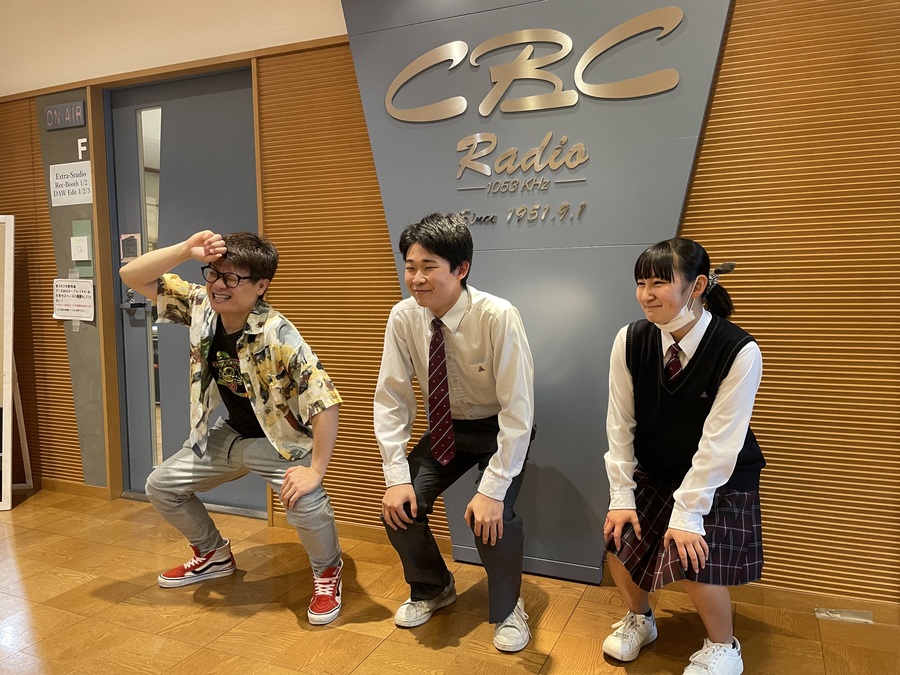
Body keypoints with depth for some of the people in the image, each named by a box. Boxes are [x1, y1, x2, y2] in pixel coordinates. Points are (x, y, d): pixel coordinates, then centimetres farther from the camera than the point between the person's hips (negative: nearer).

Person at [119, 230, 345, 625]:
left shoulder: (279, 337, -32)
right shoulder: (200, 305, -12)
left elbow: (326, 401, -35)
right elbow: (131, 277, -11)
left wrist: (316, 470, -34)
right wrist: (186, 250, -27)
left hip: (283, 438, -7)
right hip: (231, 433, 7)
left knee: (305, 502, -32)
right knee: (161, 485, 10)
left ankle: (327, 572, 2)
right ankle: (213, 555, 34)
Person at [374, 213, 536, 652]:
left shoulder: (498, 317, -30)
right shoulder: (403, 317, -16)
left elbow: (517, 411, -28)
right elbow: (391, 400, -11)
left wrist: (492, 490, -30)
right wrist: (397, 476, -17)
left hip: (500, 429, -4)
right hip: (445, 427, 4)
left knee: (492, 516, -25)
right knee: (399, 506, -11)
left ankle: (507, 608, 9)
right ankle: (432, 588, 23)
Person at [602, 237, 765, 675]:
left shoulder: (739, 352, -27)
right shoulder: (631, 340, -17)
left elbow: (719, 442, -23)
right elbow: (620, 423, -11)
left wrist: (687, 512, -20)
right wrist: (621, 496, -10)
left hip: (720, 478, -3)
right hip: (653, 471, 4)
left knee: (694, 561, -16)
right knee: (618, 541, -5)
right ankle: (639, 619, 28)